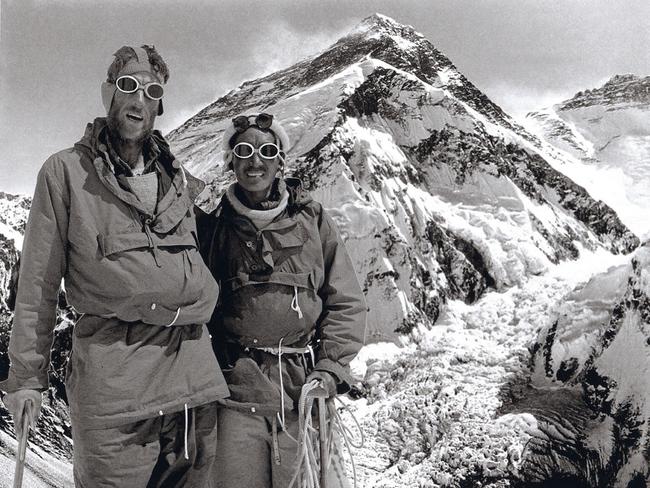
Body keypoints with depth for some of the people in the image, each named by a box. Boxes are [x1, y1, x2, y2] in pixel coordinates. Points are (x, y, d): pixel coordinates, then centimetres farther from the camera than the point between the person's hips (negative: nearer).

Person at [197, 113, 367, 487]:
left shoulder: (311, 219, 4)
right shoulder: (214, 226, 6)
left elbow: (347, 302, 5)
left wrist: (330, 369, -5)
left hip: (305, 388, 0)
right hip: (238, 390, 0)